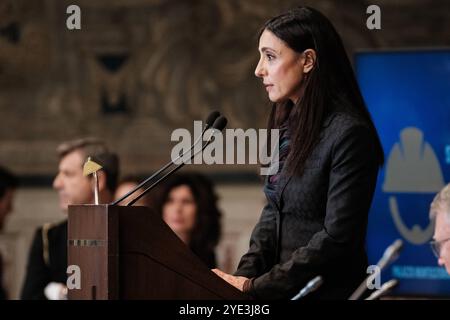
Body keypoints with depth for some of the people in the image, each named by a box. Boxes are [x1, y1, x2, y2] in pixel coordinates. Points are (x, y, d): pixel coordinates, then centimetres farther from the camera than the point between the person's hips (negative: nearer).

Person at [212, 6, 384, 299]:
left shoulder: (349, 134, -12)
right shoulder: (289, 127, 12)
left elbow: (337, 237, -15)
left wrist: (256, 286, -14)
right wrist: (244, 275, 0)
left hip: (328, 290, -7)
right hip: (284, 289, 7)